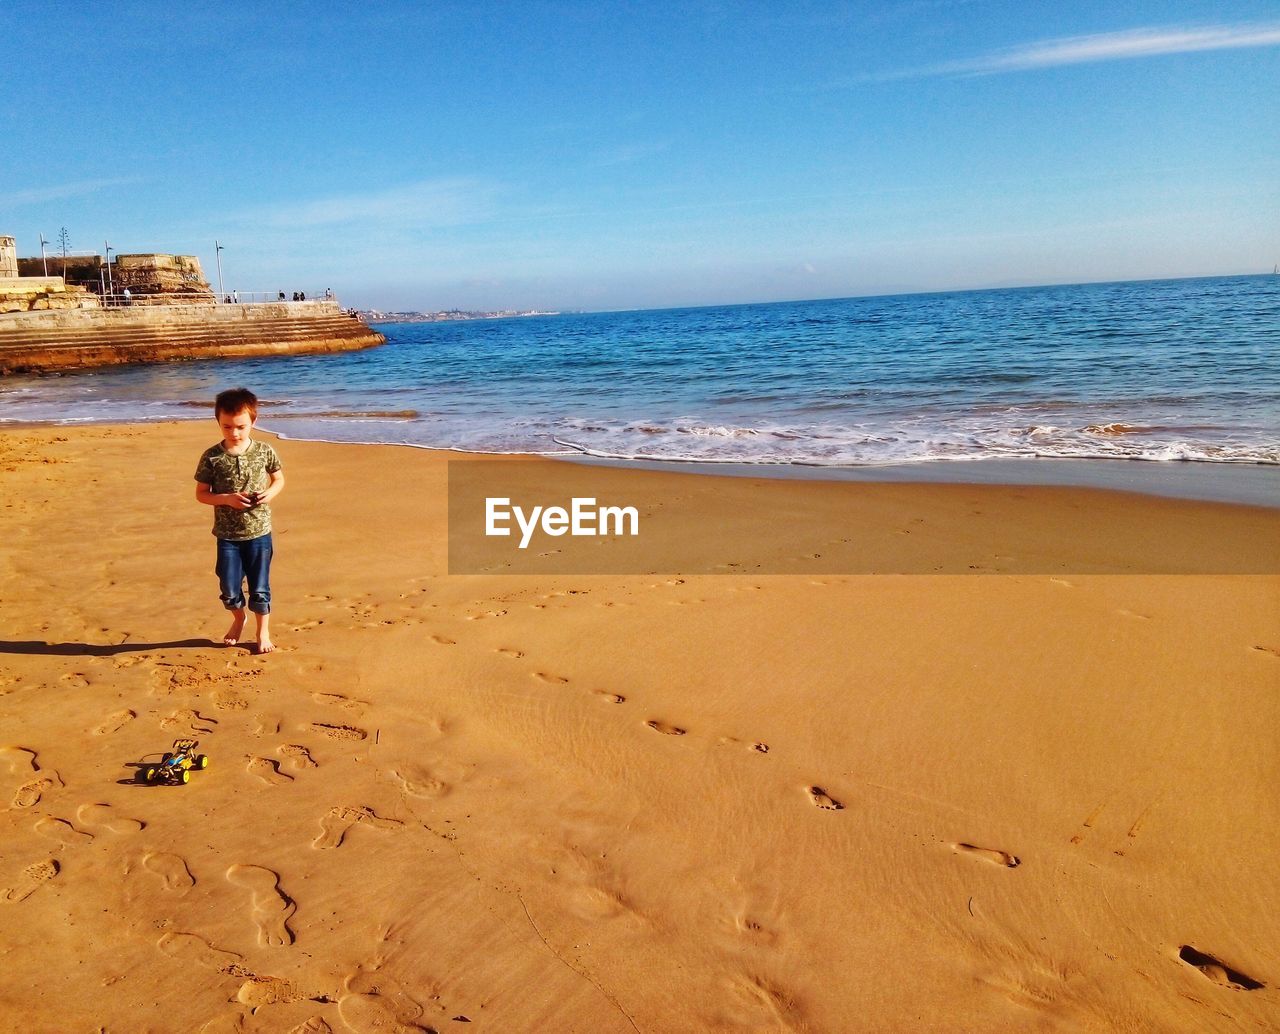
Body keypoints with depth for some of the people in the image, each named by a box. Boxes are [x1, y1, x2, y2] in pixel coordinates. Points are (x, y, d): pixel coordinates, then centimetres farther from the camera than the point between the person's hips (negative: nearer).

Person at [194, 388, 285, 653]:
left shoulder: (264, 451, -6)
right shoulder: (211, 457, -8)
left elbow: (279, 479, 8)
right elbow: (201, 494, -2)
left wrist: (270, 494, -12)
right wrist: (227, 499, -19)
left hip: (259, 532, 0)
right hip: (227, 535, 0)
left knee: (259, 588, 7)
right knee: (229, 590, 9)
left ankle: (263, 631, 29)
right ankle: (238, 619, 40)